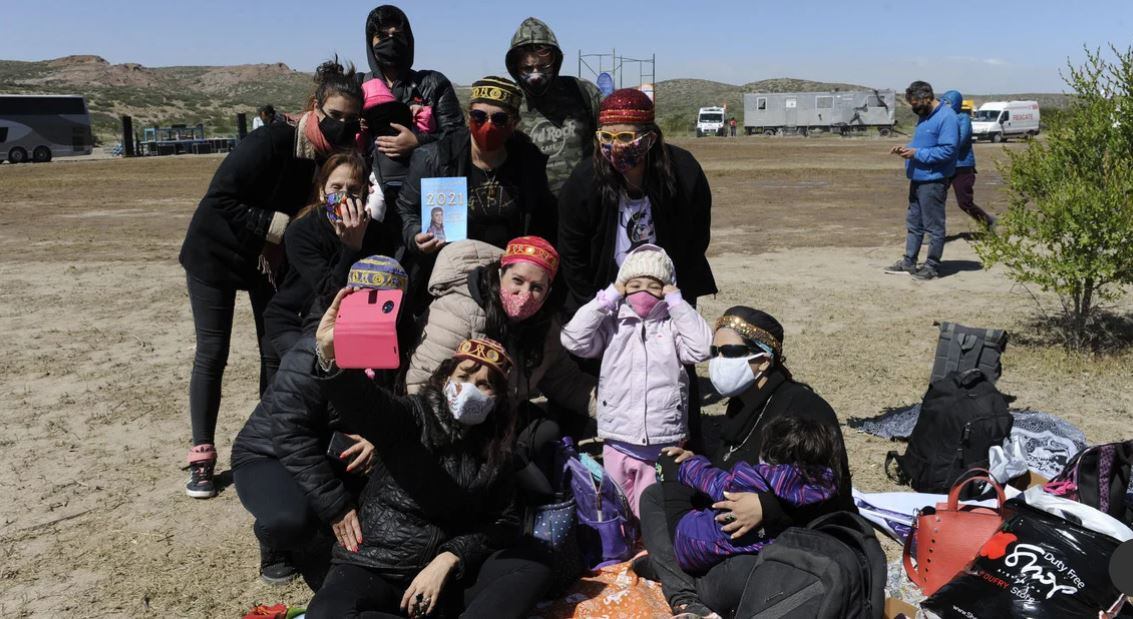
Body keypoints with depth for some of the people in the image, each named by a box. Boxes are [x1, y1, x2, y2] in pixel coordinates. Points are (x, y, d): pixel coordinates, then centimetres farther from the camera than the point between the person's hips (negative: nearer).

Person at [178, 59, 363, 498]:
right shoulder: (271, 143, -28)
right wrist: (277, 225, -30)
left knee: (276, 353, 4)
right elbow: (220, 200, -27)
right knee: (212, 355, 0)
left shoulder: (340, 158, -11)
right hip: (216, 254, -5)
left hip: (272, 261, 5)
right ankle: (201, 458, 9)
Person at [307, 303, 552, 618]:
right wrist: (330, 354, -50)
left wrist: (448, 559, -15)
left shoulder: (494, 450, 6)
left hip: (448, 572, 4)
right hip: (377, 567, -3)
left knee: (533, 567, -19)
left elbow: (504, 522, 2)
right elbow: (362, 401, -28)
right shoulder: (413, 417, -7)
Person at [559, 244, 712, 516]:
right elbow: (574, 340, -11)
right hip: (618, 442, 1)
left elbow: (701, 348, -14)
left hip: (663, 445, -1)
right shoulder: (611, 323, 2)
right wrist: (607, 299, -9)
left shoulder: (673, 325, 1)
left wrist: (677, 302, -9)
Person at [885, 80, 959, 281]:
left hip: (934, 181, -10)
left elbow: (947, 151, -22)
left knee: (934, 226, 0)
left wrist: (917, 153, -20)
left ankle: (932, 266, 8)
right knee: (913, 223, 15)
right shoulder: (925, 116, 13)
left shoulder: (946, 117, -16)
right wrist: (906, 149, 4)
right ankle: (909, 262, 24)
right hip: (917, 179, 10)